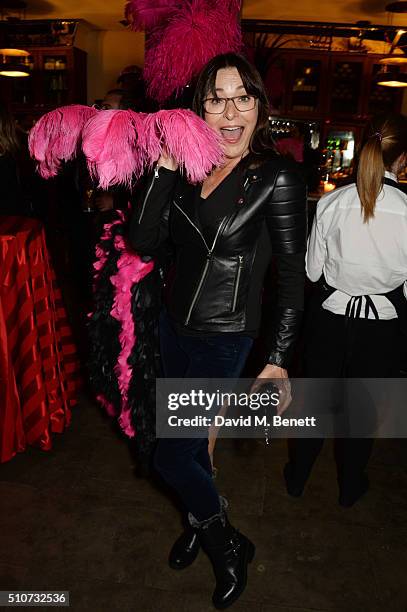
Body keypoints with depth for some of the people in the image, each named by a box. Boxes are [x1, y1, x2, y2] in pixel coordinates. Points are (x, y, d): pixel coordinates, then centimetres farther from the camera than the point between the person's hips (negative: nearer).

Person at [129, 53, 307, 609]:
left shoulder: (277, 177, -13)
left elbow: (292, 276, -11)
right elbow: (144, 243, -6)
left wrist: (280, 359, -13)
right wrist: (165, 168, -14)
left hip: (224, 338, -6)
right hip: (175, 324, 6)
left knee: (170, 455, 1)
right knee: (190, 438, 21)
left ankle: (229, 544, 30)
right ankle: (200, 522, 50)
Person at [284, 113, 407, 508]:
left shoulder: (332, 201, -11)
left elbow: (312, 270, -3)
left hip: (329, 316, 1)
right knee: (362, 407, 19)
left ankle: (297, 476, 38)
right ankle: (350, 486, 40)